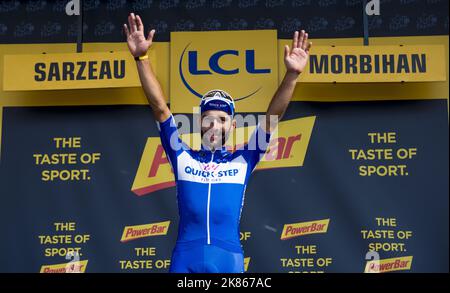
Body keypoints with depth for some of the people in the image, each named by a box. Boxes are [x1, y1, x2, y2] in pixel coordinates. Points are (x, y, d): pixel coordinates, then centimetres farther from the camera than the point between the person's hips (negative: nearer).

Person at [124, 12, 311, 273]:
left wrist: (292, 75, -5)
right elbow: (159, 106, 6)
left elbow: (273, 116, 5)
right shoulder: (182, 157, 11)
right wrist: (142, 58, 0)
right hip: (185, 260, 0)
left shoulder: (243, 161, 11)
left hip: (229, 261, 0)